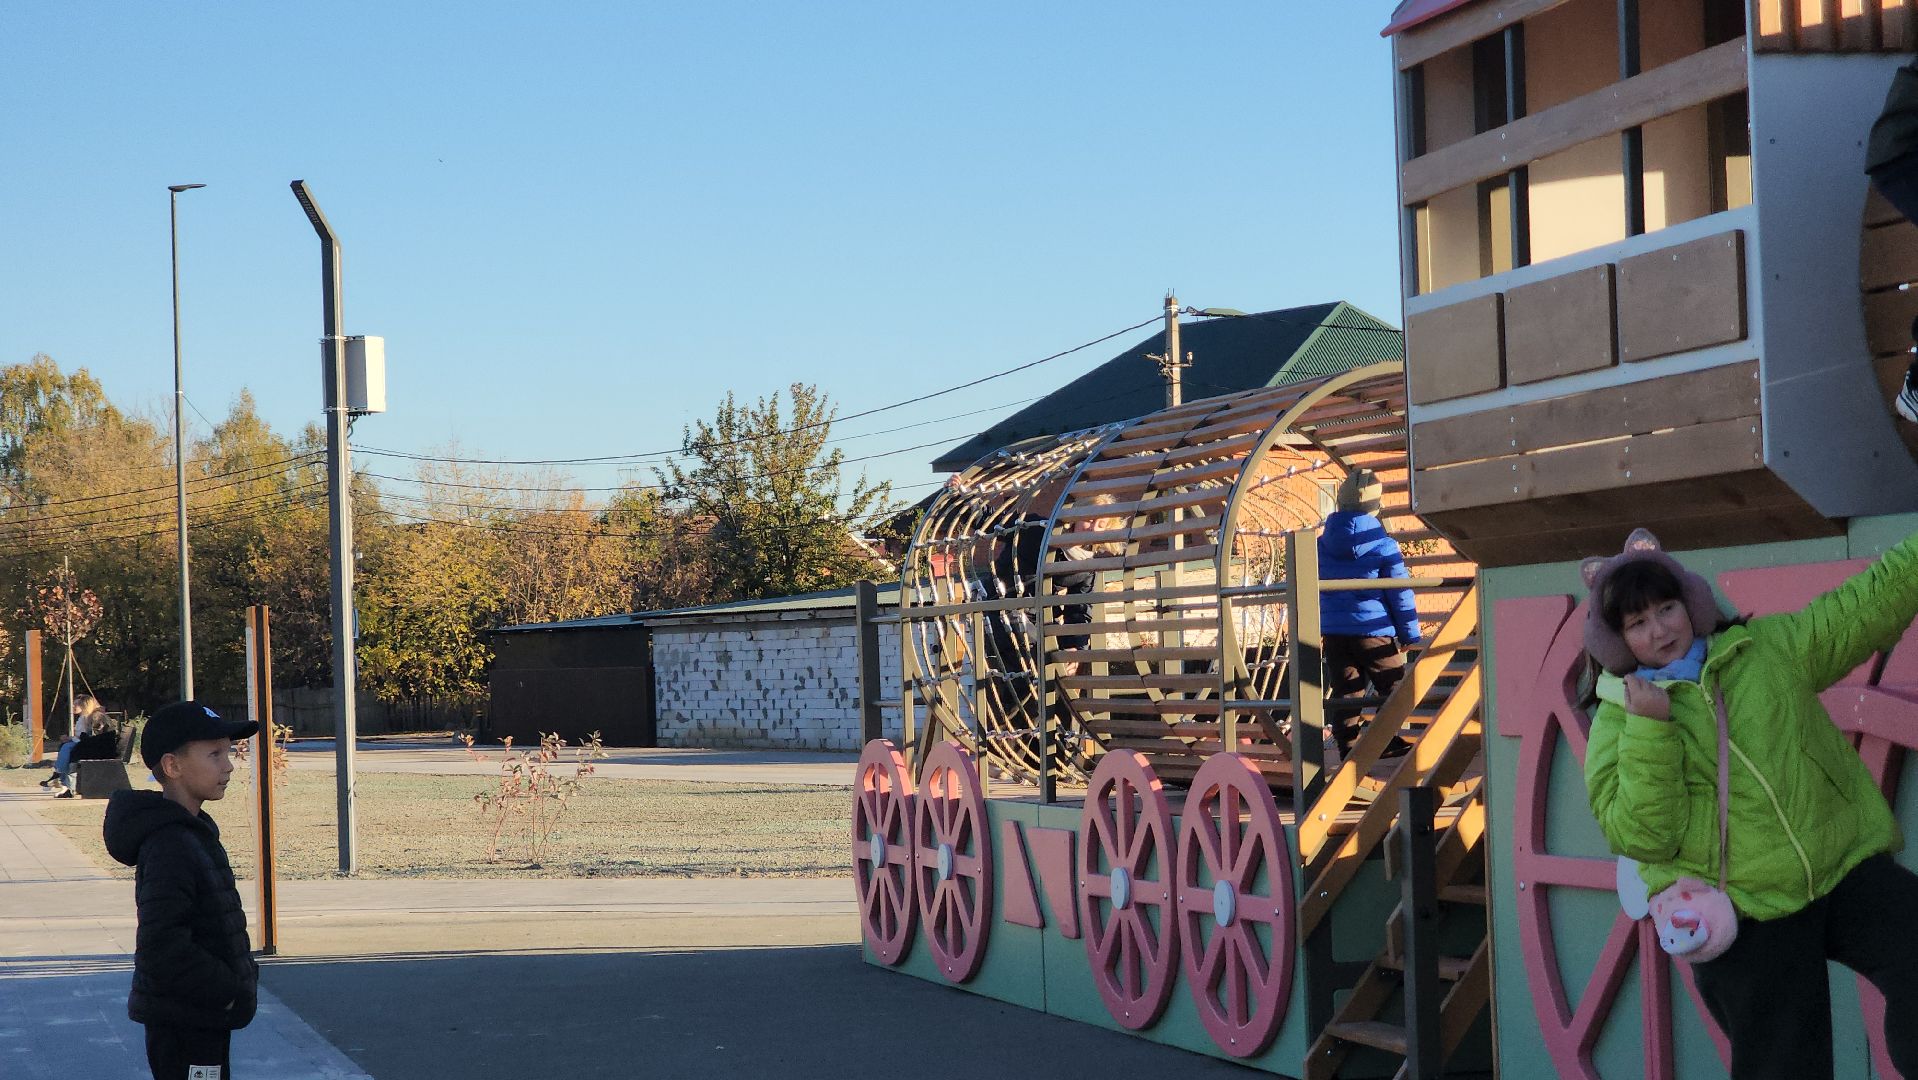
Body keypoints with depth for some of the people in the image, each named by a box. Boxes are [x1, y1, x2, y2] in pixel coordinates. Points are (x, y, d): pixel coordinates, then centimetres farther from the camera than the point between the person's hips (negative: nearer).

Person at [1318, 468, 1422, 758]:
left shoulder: (1321, 544, 4)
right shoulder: (1383, 546, -9)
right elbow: (1401, 593, -6)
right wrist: (1409, 634, 3)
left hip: (1333, 632, 4)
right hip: (1374, 630, -4)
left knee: (1345, 691, 8)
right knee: (1392, 687, 10)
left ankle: (1347, 748, 7)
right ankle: (1388, 742, 8)